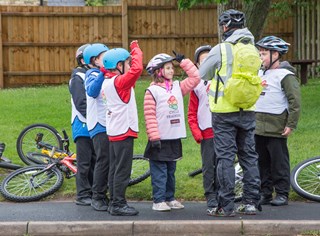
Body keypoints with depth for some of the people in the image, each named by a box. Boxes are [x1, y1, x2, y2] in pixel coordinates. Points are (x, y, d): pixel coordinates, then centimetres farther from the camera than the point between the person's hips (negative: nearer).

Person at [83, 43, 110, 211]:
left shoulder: (106, 75, 18)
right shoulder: (93, 74, -7)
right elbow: (92, 91, -29)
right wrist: (103, 73, -36)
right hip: (99, 125, -8)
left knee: (111, 161, 9)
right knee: (103, 160, -10)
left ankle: (104, 195, 17)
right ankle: (97, 198, -3)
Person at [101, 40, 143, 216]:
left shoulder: (108, 81, 9)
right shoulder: (120, 81, -17)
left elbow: (133, 71, 22)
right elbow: (137, 69, -28)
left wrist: (133, 51, 9)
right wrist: (136, 50, -13)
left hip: (114, 132, 10)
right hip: (124, 132, -9)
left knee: (115, 169, 13)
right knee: (122, 170, -5)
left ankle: (114, 202, 18)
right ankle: (119, 204, -3)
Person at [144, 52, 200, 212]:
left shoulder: (178, 87, 10)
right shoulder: (152, 91, -9)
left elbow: (195, 78, 9)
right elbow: (149, 116, -13)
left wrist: (183, 61, 6)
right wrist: (154, 137, -18)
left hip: (175, 138, 6)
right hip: (160, 139, -6)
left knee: (171, 171, 14)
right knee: (159, 171, -3)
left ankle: (170, 198, 23)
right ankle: (158, 200, 2)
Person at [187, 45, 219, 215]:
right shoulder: (197, 85, 10)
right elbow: (192, 113, 10)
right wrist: (196, 133, -3)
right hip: (207, 133, 0)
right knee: (209, 168, 0)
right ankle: (211, 202, 4)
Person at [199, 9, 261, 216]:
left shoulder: (220, 49, -10)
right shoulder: (252, 50, 6)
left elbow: (202, 74, 2)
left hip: (224, 112, -5)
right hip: (248, 111, 5)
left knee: (226, 157, -1)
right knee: (249, 156, 11)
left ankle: (227, 206, -1)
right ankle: (251, 203, 13)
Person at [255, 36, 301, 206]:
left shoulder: (285, 75, -9)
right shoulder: (260, 73, 16)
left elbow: (295, 101, -13)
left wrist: (291, 125, -16)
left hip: (276, 128, -8)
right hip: (258, 127, 8)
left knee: (279, 162, -3)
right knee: (262, 162, 10)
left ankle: (282, 194, 5)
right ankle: (265, 193, 17)